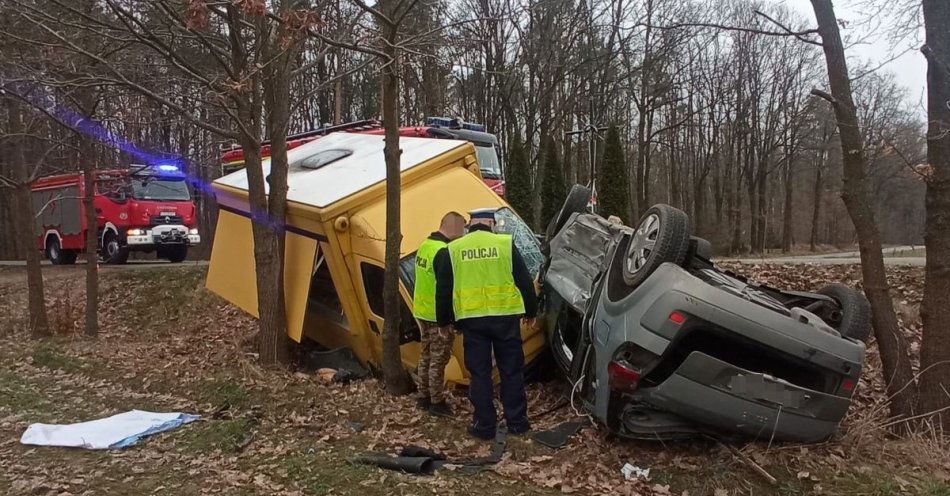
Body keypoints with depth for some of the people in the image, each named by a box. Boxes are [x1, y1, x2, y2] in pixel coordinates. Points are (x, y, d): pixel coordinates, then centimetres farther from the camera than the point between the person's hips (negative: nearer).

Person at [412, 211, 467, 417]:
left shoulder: (425, 245, 7)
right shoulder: (443, 251, -23)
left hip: (421, 311, 9)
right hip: (439, 316, -9)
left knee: (426, 355, 18)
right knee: (439, 359, 2)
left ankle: (424, 397, 29)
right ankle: (437, 403, 12)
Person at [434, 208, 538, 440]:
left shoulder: (453, 250, 3)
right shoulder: (505, 244, -1)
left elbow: (443, 289, 6)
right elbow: (524, 281, 2)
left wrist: (444, 320, 17)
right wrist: (531, 311, 15)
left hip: (472, 320, 1)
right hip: (505, 317, 0)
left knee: (479, 373, 9)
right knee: (511, 371, 11)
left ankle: (484, 425, 14)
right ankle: (517, 421, 19)